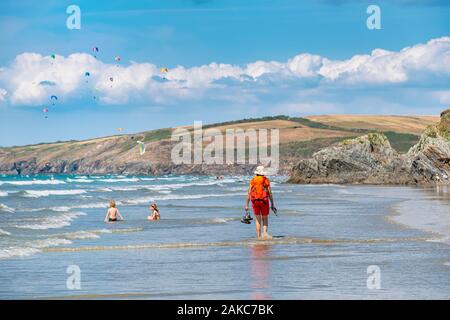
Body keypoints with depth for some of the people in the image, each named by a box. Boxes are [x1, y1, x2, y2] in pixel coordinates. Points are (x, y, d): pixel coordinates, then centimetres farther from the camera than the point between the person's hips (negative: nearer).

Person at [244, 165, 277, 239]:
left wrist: (246, 205, 4)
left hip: (255, 201, 2)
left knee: (258, 220, 12)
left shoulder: (253, 181, 4)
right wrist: (272, 204, 1)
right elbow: (270, 193, -4)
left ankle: (258, 236, 8)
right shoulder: (266, 180, -2)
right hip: (264, 201, -2)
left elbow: (249, 193, 0)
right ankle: (265, 233, -11)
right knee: (265, 219, 10)